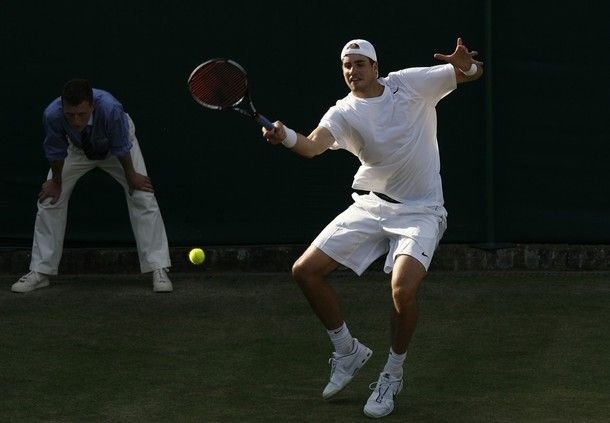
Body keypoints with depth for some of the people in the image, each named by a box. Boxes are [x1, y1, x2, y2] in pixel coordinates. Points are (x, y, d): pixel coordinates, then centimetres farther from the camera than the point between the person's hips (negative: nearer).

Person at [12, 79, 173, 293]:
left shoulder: (110, 109, -45)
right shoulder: (52, 115, -39)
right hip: (77, 147, 2)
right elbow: (56, 152, -19)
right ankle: (40, 272, 6)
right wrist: (56, 182, -5)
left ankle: (159, 270, -8)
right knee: (50, 198, -4)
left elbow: (121, 149, -27)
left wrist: (131, 177, -12)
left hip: (115, 147, -2)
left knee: (142, 197, -13)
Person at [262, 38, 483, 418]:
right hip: (370, 207, 4)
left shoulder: (410, 83, -7)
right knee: (306, 271, -2)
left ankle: (393, 375, -2)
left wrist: (466, 65, -30)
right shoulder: (343, 113, -6)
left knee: (404, 288, -27)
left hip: (420, 212, -3)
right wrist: (286, 136, -49)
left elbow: (473, 73, -5)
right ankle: (348, 351, 19)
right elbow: (314, 145, -26)